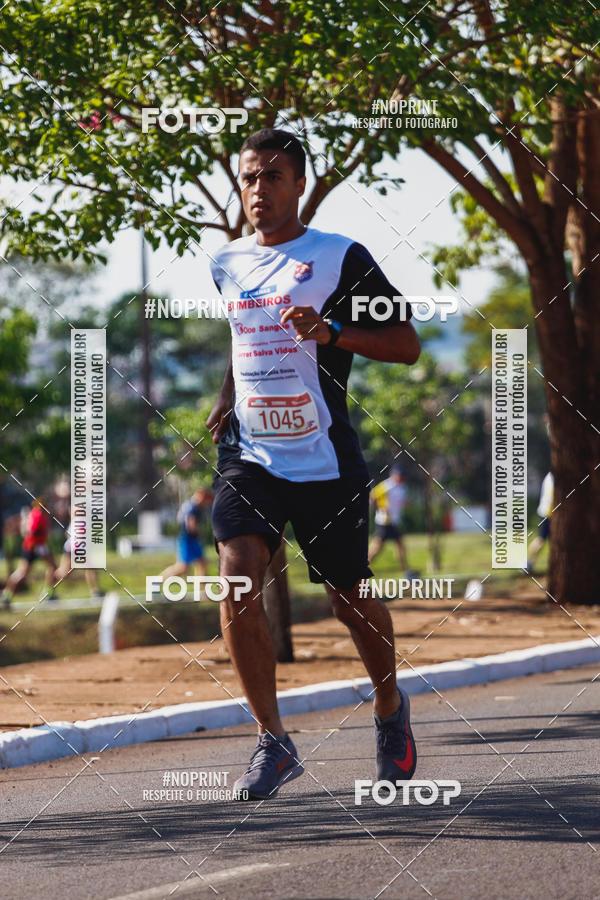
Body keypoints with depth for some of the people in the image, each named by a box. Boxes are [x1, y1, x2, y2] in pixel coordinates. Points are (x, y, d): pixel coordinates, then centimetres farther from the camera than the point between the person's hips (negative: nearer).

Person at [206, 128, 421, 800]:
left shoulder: (341, 258, -4)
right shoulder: (227, 265, 11)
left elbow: (406, 345, -5)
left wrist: (333, 331, -20)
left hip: (325, 460, -3)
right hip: (249, 455, 3)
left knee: (350, 599, 7)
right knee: (237, 577, -20)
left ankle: (390, 708, 38)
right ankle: (273, 741, -12)